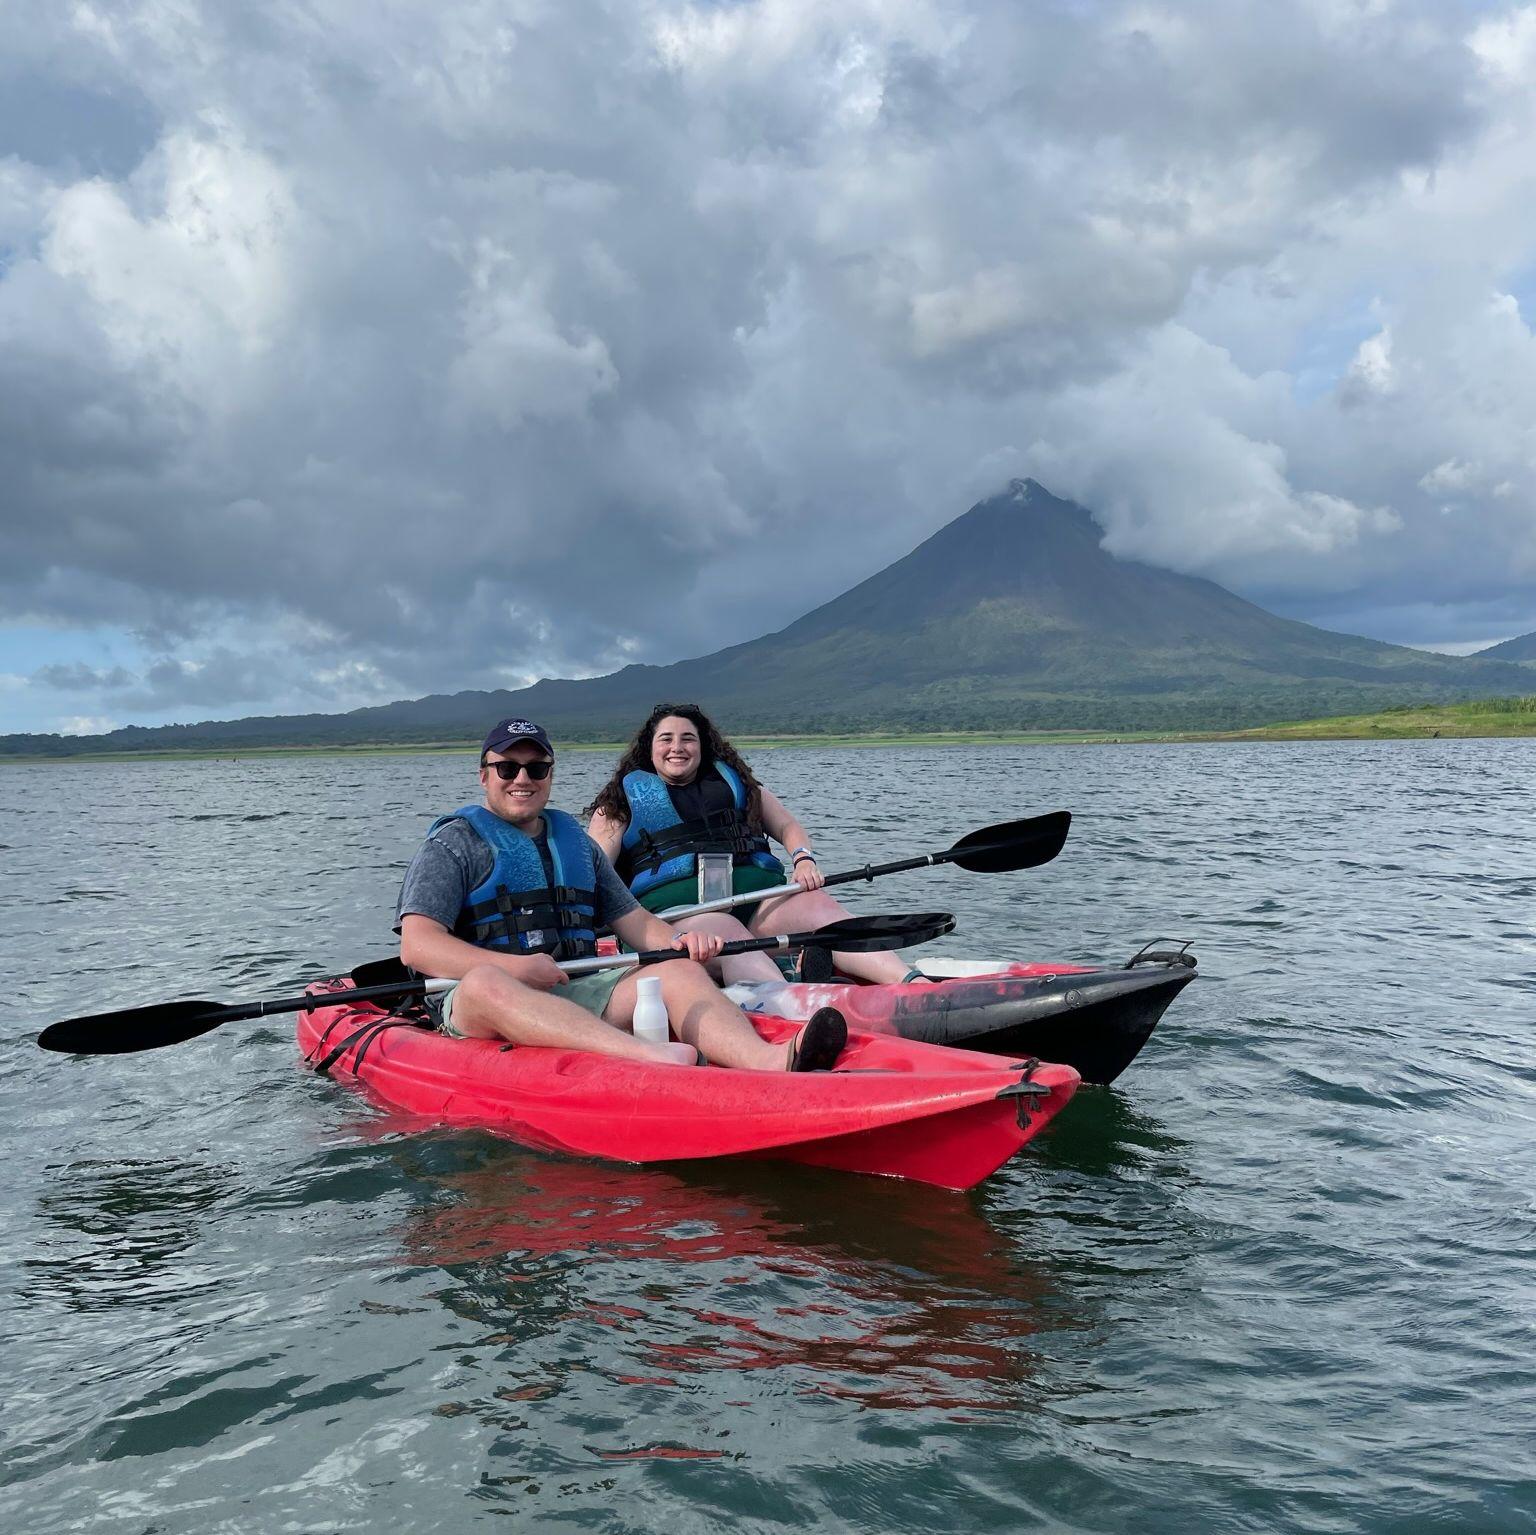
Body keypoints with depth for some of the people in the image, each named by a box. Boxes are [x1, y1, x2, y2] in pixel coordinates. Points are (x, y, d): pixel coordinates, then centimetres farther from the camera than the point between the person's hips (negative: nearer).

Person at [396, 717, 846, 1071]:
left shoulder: (574, 841, 22)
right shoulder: (452, 844, 5)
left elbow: (635, 921, 20)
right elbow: (417, 946, -8)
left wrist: (679, 940, -3)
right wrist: (514, 967, -22)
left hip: (579, 993, 5)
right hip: (476, 1010, -5)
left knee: (680, 971, -19)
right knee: (485, 982, -40)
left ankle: (766, 1060, -52)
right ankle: (651, 1057, -62)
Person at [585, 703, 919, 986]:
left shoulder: (733, 781, 31)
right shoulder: (624, 798, 21)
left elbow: (787, 826, 25)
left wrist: (804, 859, 2)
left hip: (758, 889, 4)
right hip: (677, 902, -3)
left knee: (820, 908, -26)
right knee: (730, 939, -37)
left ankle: (913, 984, -46)